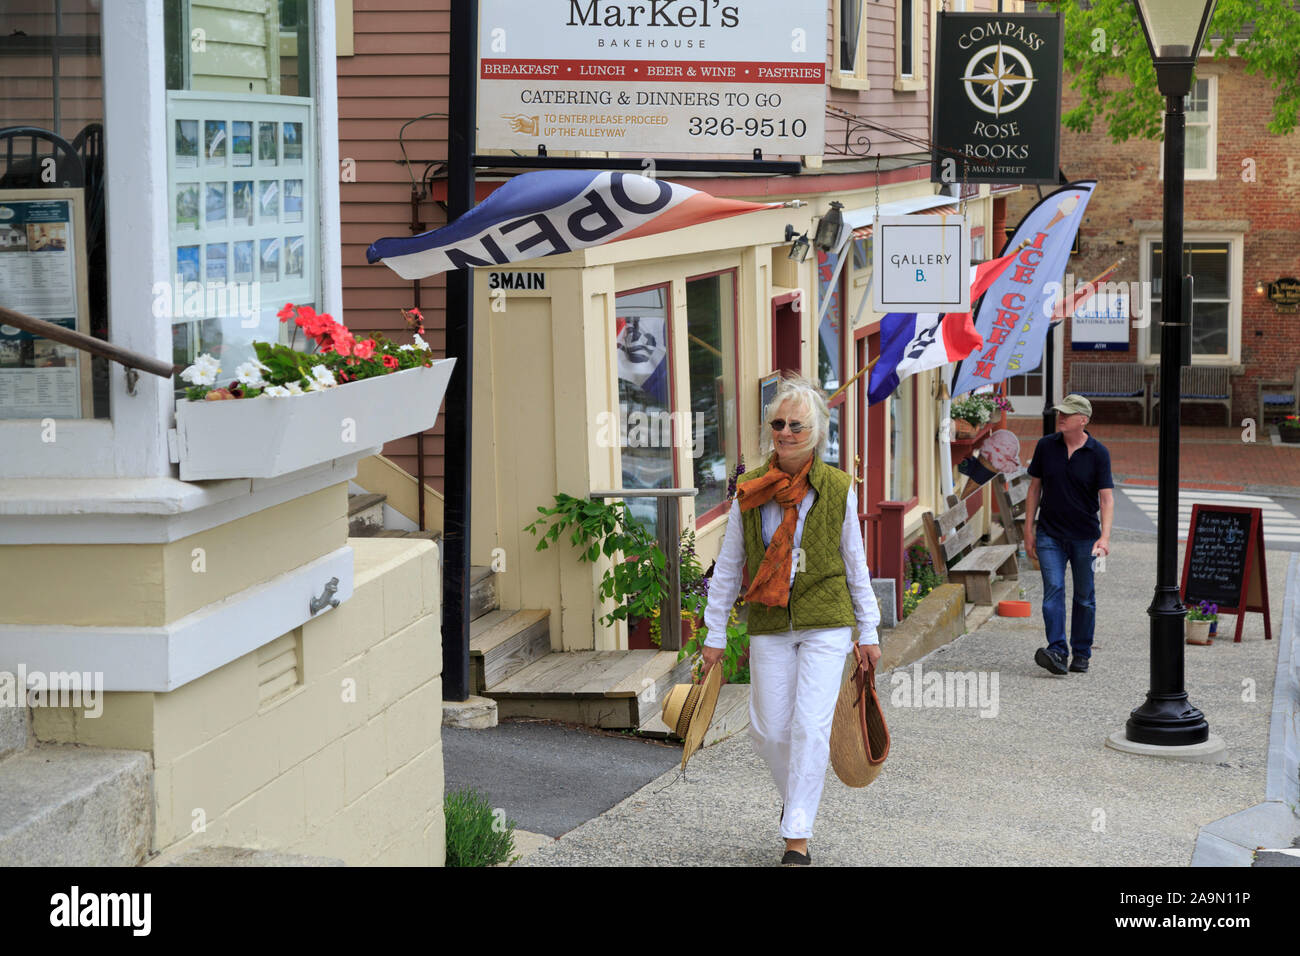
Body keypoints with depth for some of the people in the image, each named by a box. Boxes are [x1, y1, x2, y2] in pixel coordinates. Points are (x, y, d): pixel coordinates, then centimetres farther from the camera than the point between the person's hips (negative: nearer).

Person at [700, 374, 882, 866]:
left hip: (826, 623, -2)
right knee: (768, 730, 4)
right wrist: (715, 634, 8)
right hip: (769, 626, 2)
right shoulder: (750, 491, 1)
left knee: (811, 725, -10)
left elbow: (854, 562, 7)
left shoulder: (838, 488, -1)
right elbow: (728, 565, 8)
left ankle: (798, 836, -4)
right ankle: (795, 796, 35)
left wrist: (868, 631, 8)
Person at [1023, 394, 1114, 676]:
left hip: (1085, 536, -1)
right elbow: (1035, 487, 7)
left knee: (1084, 596, 8)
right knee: (1053, 589, -13)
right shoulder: (1046, 446, 0)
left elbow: (1106, 497, -10)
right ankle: (1056, 652, -22)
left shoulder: (1098, 453, -6)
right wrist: (1029, 530, 4)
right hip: (1049, 534, 1)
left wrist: (1105, 536, -22)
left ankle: (1081, 653, 20)